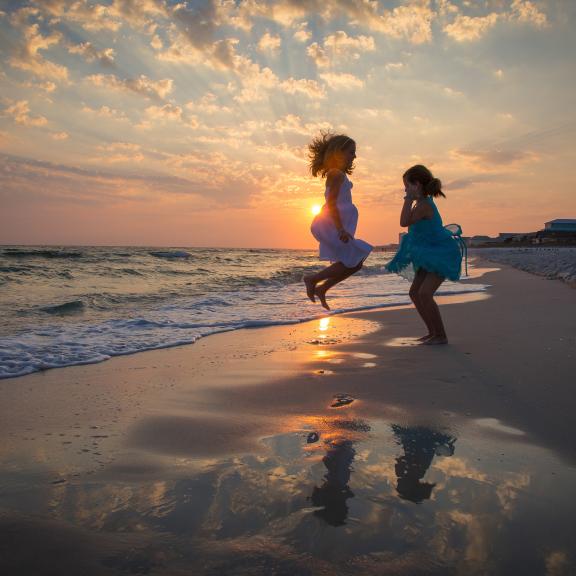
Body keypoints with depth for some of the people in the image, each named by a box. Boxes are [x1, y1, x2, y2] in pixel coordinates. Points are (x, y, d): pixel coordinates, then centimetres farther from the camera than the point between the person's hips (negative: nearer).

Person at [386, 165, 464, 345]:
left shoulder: (423, 205, -21)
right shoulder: (423, 203, 10)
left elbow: (404, 222, -33)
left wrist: (409, 199, -27)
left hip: (443, 254, -11)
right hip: (432, 255, 11)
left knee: (425, 293, -20)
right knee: (414, 292, 9)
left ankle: (441, 336, -10)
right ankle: (433, 332, 17)